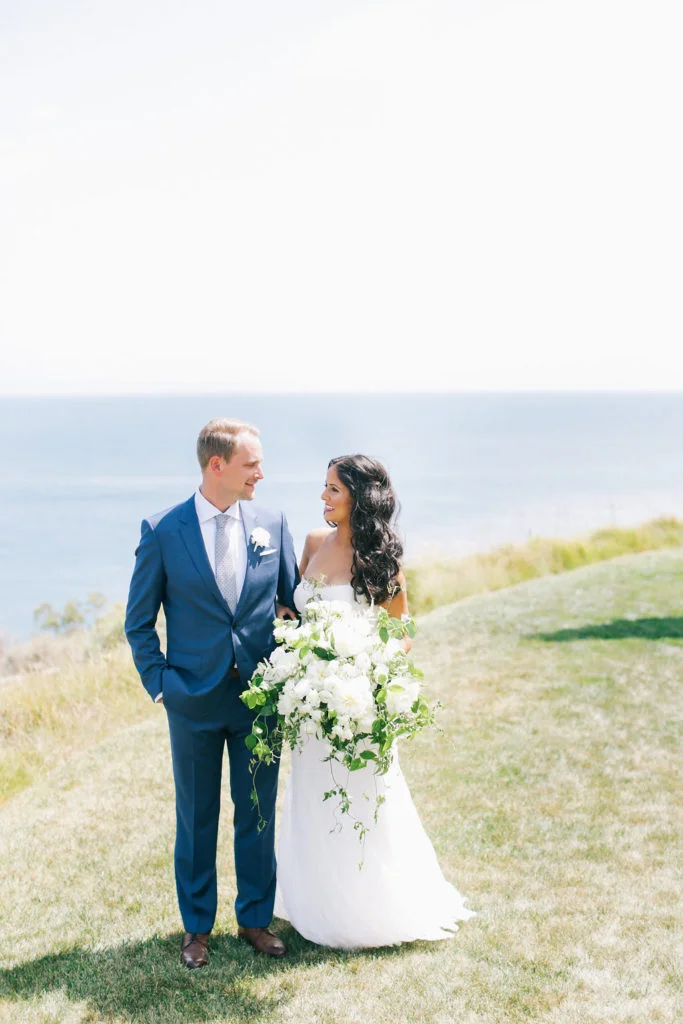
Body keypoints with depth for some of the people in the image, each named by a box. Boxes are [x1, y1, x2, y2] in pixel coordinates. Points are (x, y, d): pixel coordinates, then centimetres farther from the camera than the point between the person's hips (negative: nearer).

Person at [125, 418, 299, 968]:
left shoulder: (272, 524, 0)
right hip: (194, 700, -2)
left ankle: (256, 918, 30)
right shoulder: (163, 531, -7)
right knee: (195, 818, 12)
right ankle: (197, 926, 28)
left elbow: (296, 603, 7)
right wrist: (159, 684, -5)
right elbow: (139, 622, 1)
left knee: (258, 813, 12)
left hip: (260, 697, 2)